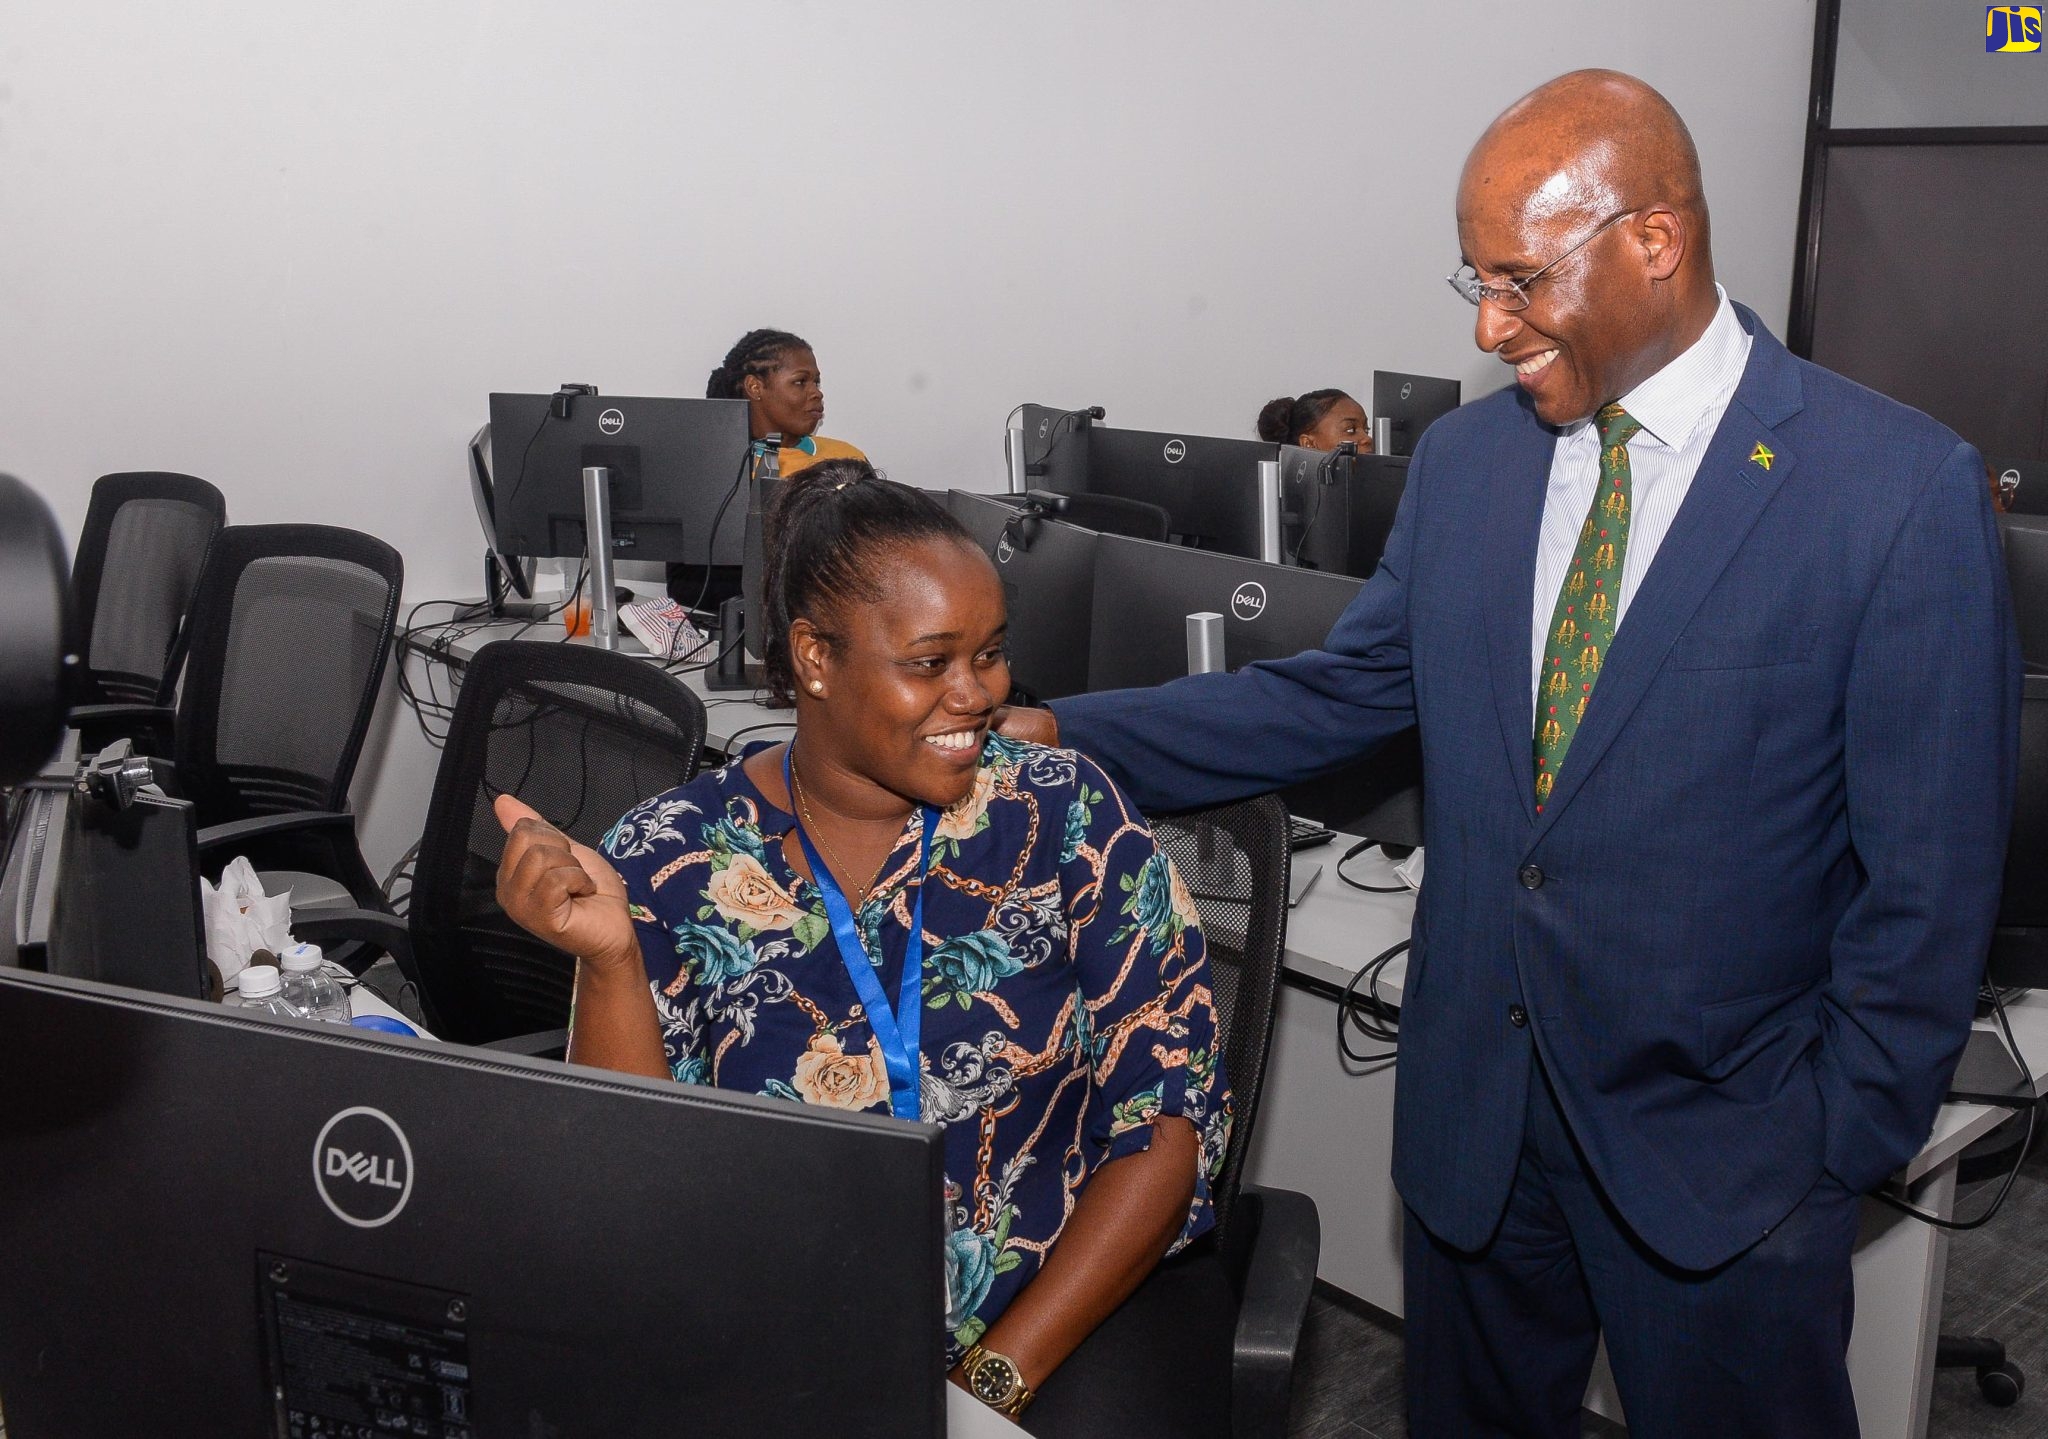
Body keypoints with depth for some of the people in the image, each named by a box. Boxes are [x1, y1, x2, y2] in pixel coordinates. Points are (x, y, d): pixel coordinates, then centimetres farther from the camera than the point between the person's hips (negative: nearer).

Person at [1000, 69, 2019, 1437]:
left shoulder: (1903, 489, -14)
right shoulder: (1462, 461, 1)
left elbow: (1930, 874, -10)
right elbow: (1339, 695, 6)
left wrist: (1836, 1143, -9)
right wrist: (1059, 733, -2)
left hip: (1720, 1141, -4)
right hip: (1472, 1107, 5)